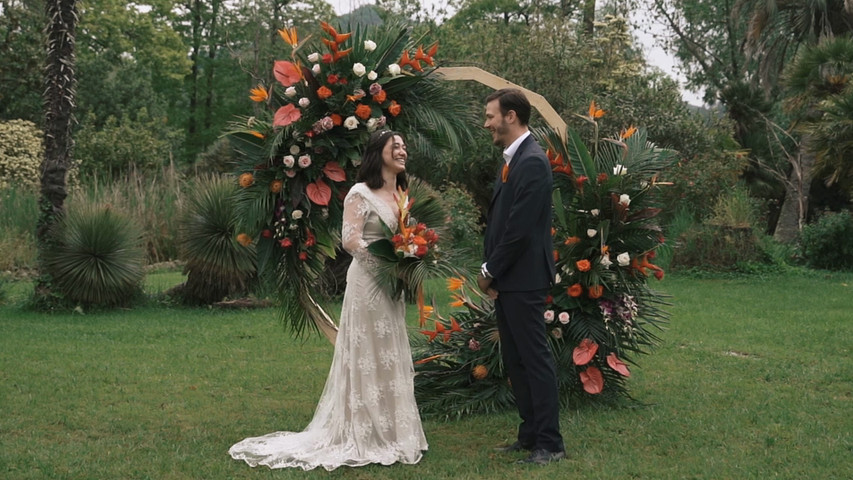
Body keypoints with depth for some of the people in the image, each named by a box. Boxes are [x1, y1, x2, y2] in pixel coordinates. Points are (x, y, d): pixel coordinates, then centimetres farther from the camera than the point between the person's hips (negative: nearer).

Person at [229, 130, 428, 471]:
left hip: (392, 286, 8)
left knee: (389, 359, 12)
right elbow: (351, 240, -18)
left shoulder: (401, 195, 14)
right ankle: (365, 437, 6)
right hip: (368, 283, -8)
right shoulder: (361, 193, -10)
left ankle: (389, 433, 21)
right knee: (367, 358, -3)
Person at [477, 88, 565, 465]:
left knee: (535, 359, -3)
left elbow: (520, 228, -21)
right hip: (506, 280, 10)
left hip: (523, 280, -10)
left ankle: (550, 444, 6)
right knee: (514, 360, 14)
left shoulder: (531, 162, -16)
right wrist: (491, 272, 8)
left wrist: (490, 271, -11)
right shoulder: (512, 160, 14)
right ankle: (530, 434, 24)